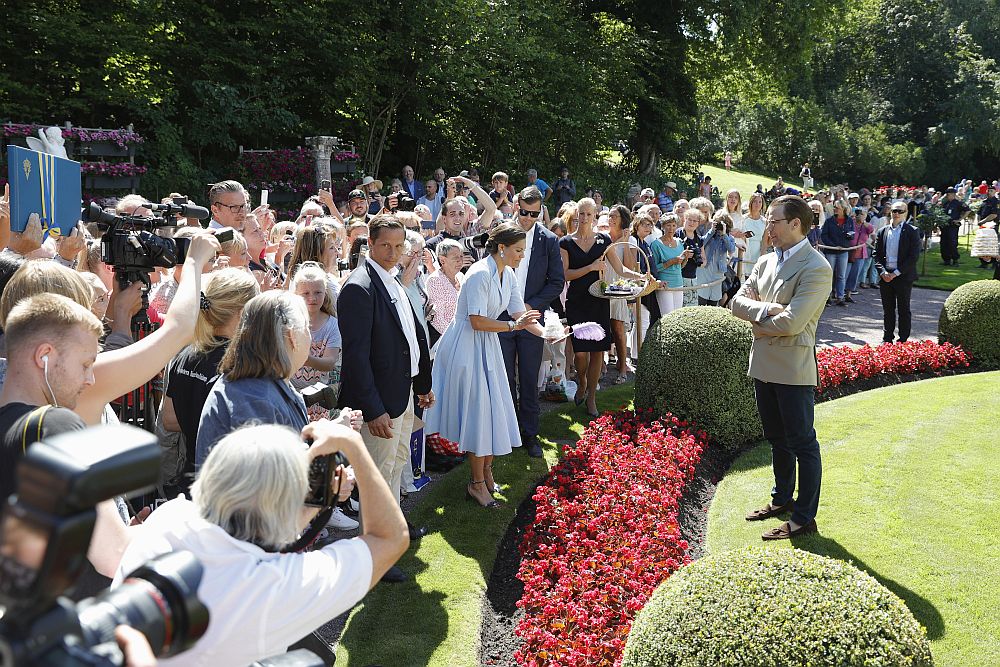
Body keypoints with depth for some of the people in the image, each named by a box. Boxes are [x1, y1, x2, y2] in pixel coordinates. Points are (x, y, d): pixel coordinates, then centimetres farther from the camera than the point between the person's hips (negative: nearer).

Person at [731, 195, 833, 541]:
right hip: (764, 365, 8)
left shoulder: (816, 268, -16)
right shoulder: (766, 261, 9)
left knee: (802, 443, 3)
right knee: (777, 439, 21)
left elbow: (791, 322, -24)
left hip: (794, 369, -8)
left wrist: (759, 322, -7)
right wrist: (766, 310, -14)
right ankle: (782, 499, 37)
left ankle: (804, 518, 12)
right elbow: (738, 302, 5)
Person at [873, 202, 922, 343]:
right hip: (885, 276, 4)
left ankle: (903, 341, 9)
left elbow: (914, 256, -9)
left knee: (903, 309, 3)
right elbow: (877, 254, 9)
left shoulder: (912, 231, -3)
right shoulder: (882, 231, 10)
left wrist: (896, 273, -13)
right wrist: (882, 272, -7)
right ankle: (887, 339, 17)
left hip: (903, 277, -4)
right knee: (888, 309, 9)